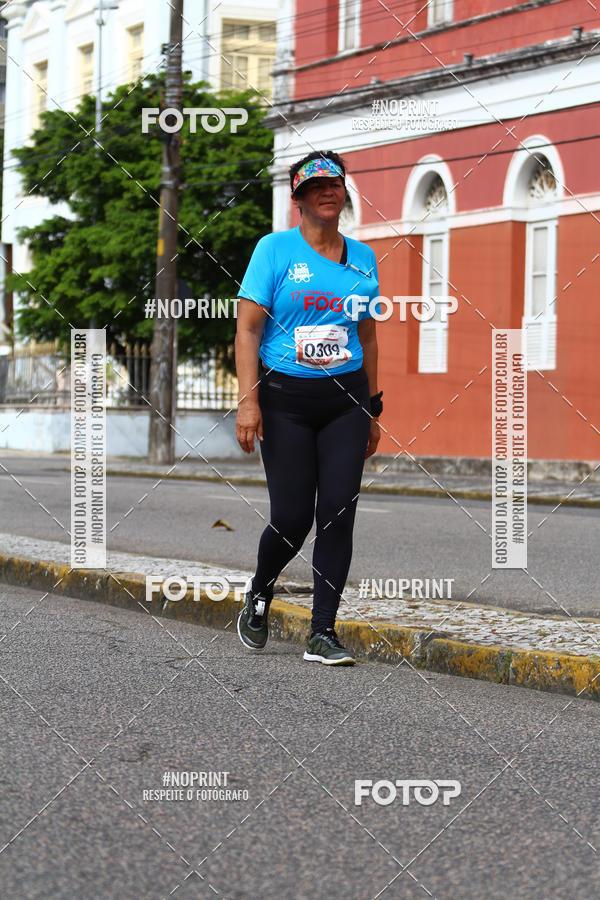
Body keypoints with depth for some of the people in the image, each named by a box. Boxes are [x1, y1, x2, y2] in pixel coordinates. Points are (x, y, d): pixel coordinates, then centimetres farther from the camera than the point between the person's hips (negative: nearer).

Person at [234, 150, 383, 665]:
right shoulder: (276, 249, -1)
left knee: (338, 512, -6)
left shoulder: (363, 258, 12)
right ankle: (259, 597, 25)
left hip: (346, 399, 3)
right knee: (292, 519, -6)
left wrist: (373, 409, 17)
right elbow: (248, 329, -6)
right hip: (286, 396, -3)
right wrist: (249, 400, -15)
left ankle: (323, 634, -1)